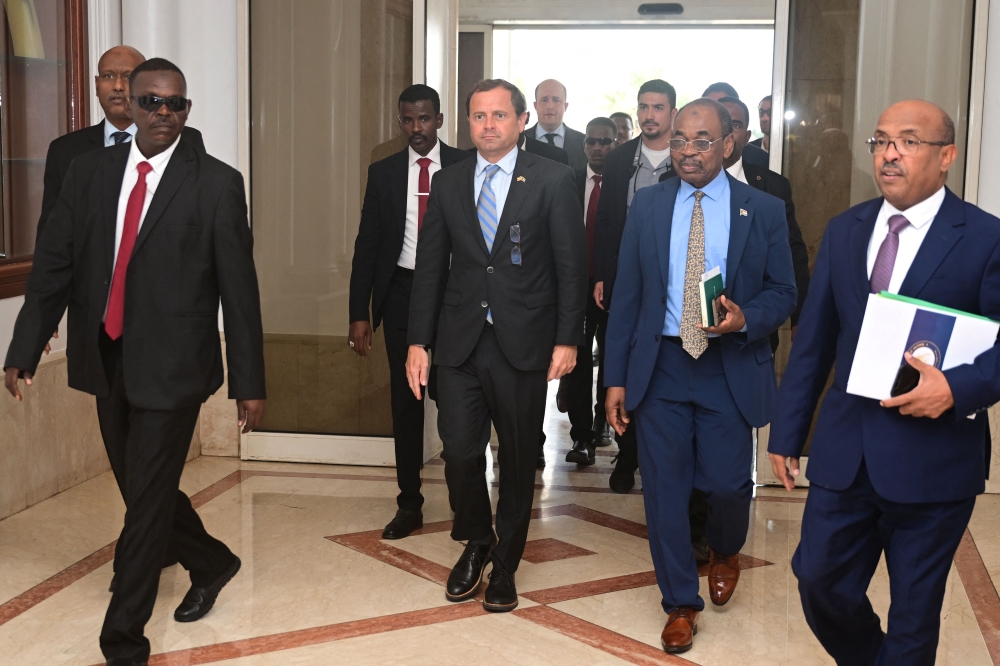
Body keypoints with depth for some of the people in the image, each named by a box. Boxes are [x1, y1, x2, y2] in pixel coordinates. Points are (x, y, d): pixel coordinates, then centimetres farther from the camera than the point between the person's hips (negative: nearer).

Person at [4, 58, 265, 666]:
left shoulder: (217, 183, -7)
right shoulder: (89, 171, 5)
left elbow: (239, 288, -7)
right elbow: (54, 264, 5)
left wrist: (250, 383, -6)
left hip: (172, 364, -5)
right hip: (106, 359, 5)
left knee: (148, 498, 0)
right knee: (140, 488, 17)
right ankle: (211, 563, 42)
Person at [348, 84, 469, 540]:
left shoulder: (466, 167, 0)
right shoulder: (383, 173, 7)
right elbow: (367, 244, 7)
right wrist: (359, 313, 0)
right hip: (400, 292, 2)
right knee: (405, 401, 7)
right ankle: (409, 504, 17)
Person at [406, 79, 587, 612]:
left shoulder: (552, 181, -2)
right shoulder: (448, 183, 8)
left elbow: (570, 265, -3)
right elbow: (430, 266, 8)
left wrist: (567, 340, -8)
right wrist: (418, 342, 2)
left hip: (523, 345, -2)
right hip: (458, 344, 2)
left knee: (518, 459, 9)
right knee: (460, 453, 0)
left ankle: (505, 563, 28)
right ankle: (475, 543, 28)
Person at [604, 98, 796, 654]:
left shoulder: (764, 211, 0)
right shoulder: (647, 206, 4)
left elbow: (782, 293, 3)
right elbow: (626, 295, 4)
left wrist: (744, 318, -19)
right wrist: (616, 377, 1)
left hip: (730, 369, -1)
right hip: (660, 365, 1)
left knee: (727, 482, 1)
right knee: (664, 487, 4)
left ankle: (725, 552, 38)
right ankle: (681, 603, 22)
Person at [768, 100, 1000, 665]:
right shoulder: (844, 230, 8)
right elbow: (814, 340, 10)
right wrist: (788, 431, 10)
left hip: (934, 462, -4)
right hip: (844, 453, 4)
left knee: (914, 609, 9)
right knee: (819, 580, 11)